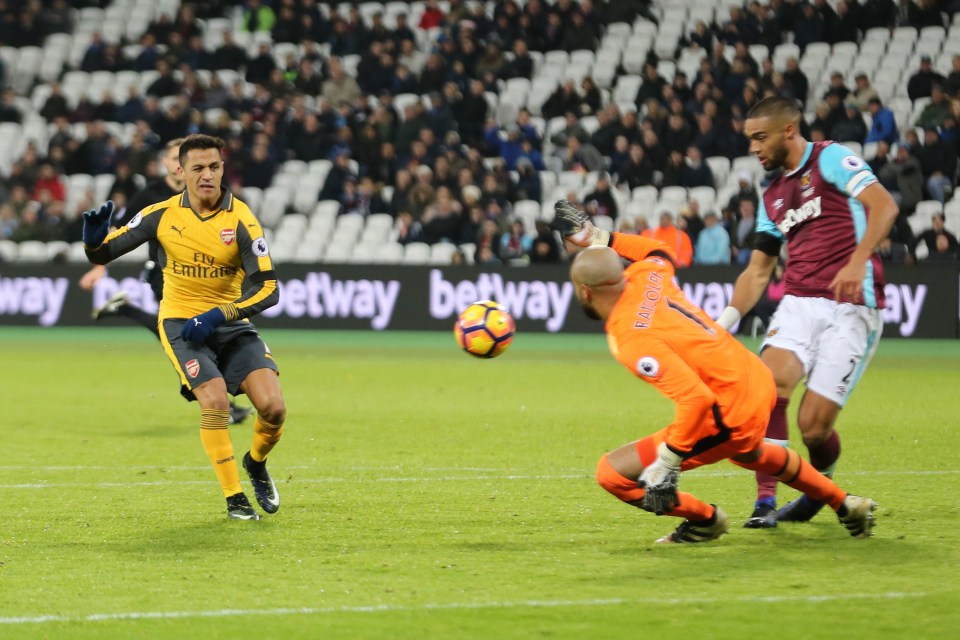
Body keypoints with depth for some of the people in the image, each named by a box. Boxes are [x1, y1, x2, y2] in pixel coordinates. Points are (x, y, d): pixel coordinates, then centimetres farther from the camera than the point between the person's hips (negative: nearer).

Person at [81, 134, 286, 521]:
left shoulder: (240, 220, -12)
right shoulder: (162, 215, -7)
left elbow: (268, 289, -16)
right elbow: (102, 254, 0)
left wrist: (217, 316, -27)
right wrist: (94, 238, -24)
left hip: (230, 323, 1)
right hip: (180, 321, -1)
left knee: (273, 407, -15)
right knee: (215, 400, -24)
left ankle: (256, 464, 20)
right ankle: (234, 499, -8)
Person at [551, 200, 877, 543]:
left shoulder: (632, 340, -25)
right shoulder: (644, 276, -3)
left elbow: (697, 399, -32)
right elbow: (661, 253, 24)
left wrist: (667, 463, -29)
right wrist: (599, 238, 25)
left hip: (730, 417, -9)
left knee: (612, 473, -9)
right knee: (748, 453, 44)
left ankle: (704, 519, 14)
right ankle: (845, 505, 56)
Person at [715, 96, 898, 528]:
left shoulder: (831, 159, -1)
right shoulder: (772, 198, 21)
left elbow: (883, 204, -16)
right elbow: (758, 270, 23)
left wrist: (857, 262, -29)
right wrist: (727, 320, 7)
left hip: (850, 307, -6)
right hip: (799, 303, 6)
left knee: (813, 426, -10)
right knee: (771, 382, -24)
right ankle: (765, 500, -21)